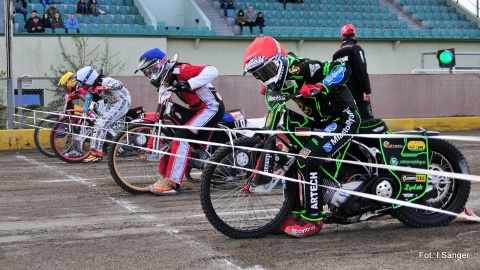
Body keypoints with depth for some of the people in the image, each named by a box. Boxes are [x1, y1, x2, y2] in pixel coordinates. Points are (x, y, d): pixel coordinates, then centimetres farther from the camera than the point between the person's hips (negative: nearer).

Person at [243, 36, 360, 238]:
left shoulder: (300, 68, -23)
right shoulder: (281, 79, 3)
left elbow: (342, 69, -31)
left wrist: (319, 87, -41)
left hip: (343, 117, -10)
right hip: (320, 121, 10)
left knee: (308, 159, -23)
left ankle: (313, 219, -13)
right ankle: (296, 213, 13)